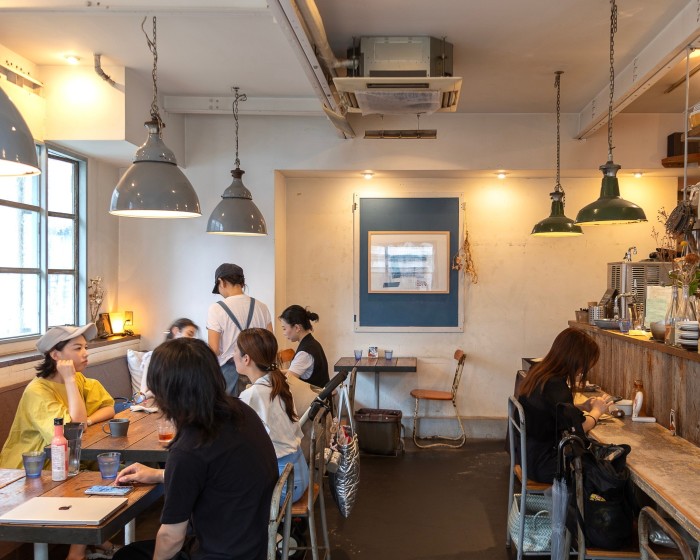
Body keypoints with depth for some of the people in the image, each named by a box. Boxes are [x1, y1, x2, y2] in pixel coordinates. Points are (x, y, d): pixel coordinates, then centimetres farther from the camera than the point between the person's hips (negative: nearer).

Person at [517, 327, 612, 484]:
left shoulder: (538, 374, 4)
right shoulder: (555, 385, -24)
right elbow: (578, 428, -23)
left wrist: (582, 407, 7)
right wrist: (596, 411, -4)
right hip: (544, 465, -9)